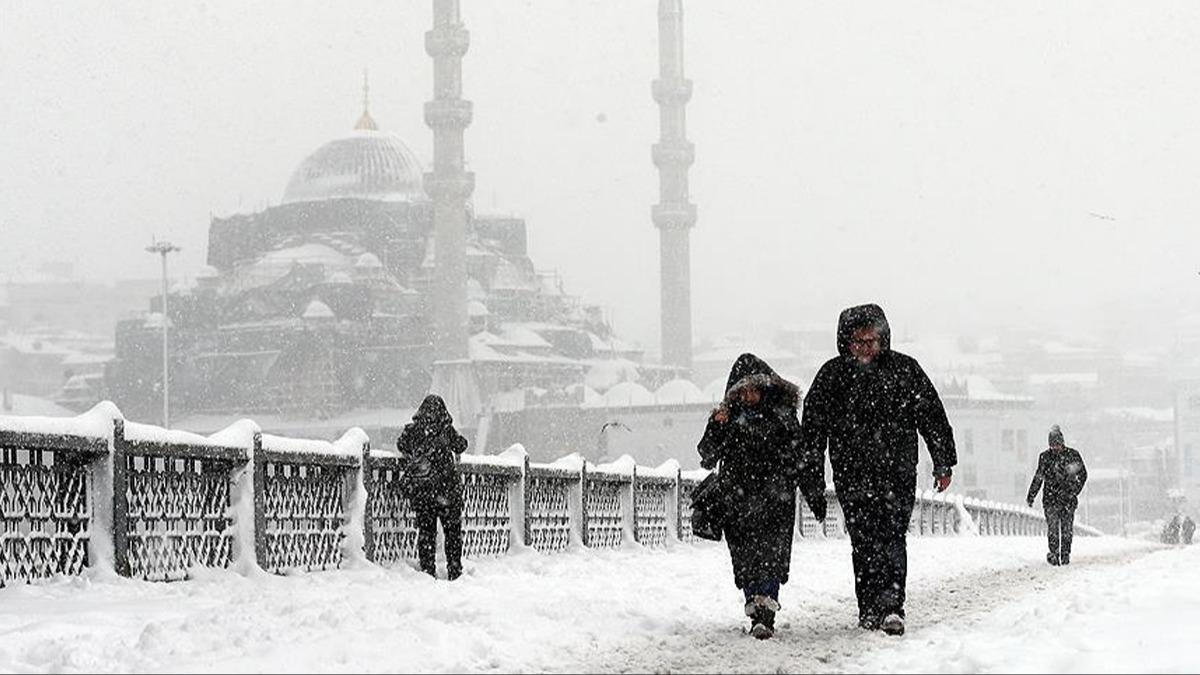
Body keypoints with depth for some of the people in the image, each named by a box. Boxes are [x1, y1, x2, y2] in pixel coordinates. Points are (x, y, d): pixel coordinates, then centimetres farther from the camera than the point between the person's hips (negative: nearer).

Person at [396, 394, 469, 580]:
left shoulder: (411, 430, 0)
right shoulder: (446, 430, -6)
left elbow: (401, 446, 13)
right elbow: (461, 445, 6)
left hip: (419, 488, 2)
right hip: (446, 486, -2)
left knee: (426, 529, 9)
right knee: (452, 530, 8)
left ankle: (428, 571, 6)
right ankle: (454, 571, 8)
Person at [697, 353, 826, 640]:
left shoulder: (782, 415, 6)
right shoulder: (728, 417, 6)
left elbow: (801, 457, 11)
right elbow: (707, 455, -2)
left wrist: (815, 494, 11)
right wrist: (717, 428, -19)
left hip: (776, 500, -2)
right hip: (738, 502, 2)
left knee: (771, 556, -14)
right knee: (746, 560, 2)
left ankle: (765, 616, -20)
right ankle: (757, 613, 14)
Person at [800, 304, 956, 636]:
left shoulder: (905, 369, 5)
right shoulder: (832, 375, 5)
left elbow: (932, 418, 9)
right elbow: (814, 424, 8)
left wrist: (943, 463, 8)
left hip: (898, 472, -1)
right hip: (852, 475, 1)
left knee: (891, 537, -11)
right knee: (864, 542, 0)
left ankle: (889, 606, -17)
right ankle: (872, 609, 7)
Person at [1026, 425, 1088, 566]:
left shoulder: (1072, 454, 0)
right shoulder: (1045, 456, 4)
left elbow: (1083, 474, 6)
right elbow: (1038, 477, 14)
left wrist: (1074, 491, -5)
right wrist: (1031, 496, 13)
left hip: (1068, 497, 0)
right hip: (1050, 497, 0)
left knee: (1067, 529, 3)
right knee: (1052, 527, -10)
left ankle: (1065, 554, 13)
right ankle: (1054, 554, -9)